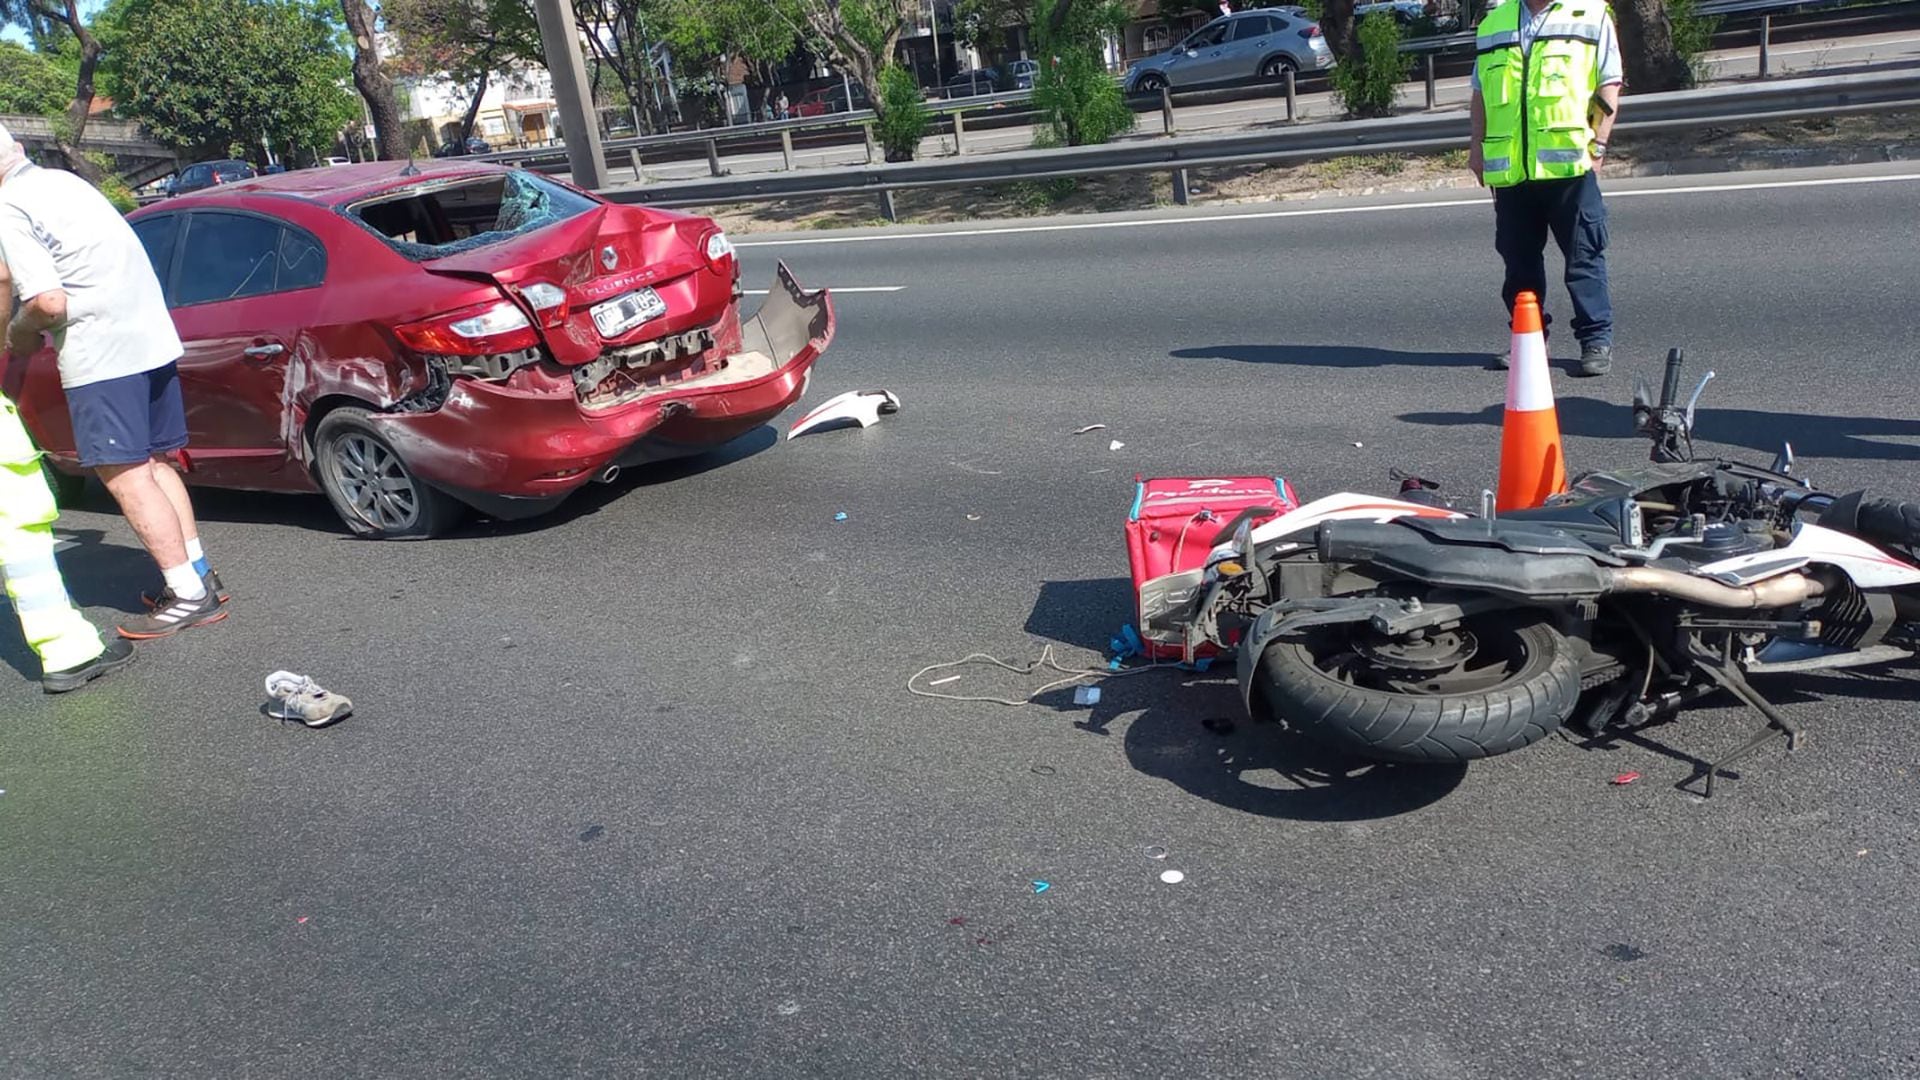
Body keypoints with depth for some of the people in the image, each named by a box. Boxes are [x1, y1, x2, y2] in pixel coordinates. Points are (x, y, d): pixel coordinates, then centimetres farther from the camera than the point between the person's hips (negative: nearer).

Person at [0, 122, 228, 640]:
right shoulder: (61, 180, 16)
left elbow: (49, 301, -19)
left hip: (101, 353, -9)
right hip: (152, 336, 9)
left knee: (125, 476, -4)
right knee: (152, 463, 17)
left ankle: (189, 595, -6)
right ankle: (198, 573, 21)